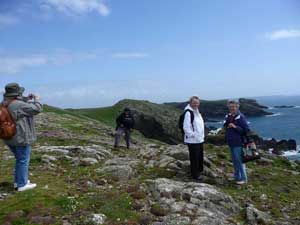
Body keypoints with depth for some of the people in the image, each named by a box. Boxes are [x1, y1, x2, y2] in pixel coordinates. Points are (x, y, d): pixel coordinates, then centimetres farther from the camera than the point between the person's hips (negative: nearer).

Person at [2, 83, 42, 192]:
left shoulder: (5, 104, 7)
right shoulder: (19, 105, -21)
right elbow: (37, 109, -15)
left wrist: (27, 99, 18)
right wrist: (36, 100, 2)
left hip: (10, 138, 9)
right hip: (21, 138, -9)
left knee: (20, 160, 21)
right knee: (23, 161, 3)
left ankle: (18, 181, 29)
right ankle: (22, 185, 11)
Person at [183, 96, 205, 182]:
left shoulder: (197, 112, 14)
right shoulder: (188, 113, -17)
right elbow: (186, 127, -23)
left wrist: (201, 135, 18)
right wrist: (192, 135, -19)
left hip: (200, 139, 10)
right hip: (192, 140, -10)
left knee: (200, 156, 20)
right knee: (194, 158, -2)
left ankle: (199, 172, 37)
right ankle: (195, 176, 10)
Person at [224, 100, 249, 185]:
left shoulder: (241, 117, -14)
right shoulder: (228, 116, 8)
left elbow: (246, 130, -16)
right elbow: (225, 127, 22)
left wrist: (235, 127, -24)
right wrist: (227, 126, 0)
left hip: (238, 143, -8)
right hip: (230, 142, 8)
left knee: (239, 160, -2)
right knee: (234, 160, 18)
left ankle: (243, 178, 12)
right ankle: (237, 176, 31)